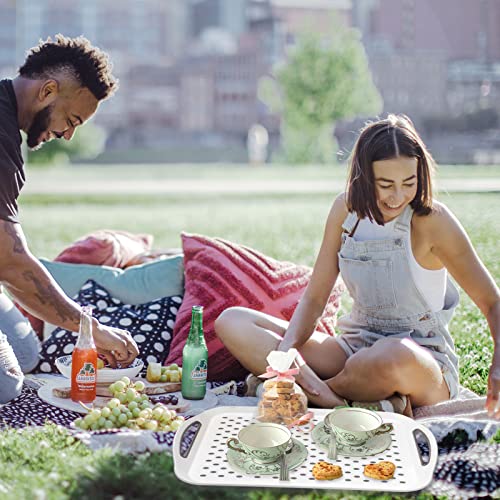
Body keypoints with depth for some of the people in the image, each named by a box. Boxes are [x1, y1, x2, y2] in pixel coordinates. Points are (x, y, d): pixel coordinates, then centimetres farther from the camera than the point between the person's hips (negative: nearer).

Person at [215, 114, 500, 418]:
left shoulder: (432, 220, -13)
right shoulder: (347, 208, -1)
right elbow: (314, 298, 2)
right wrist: (287, 347, -18)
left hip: (424, 363, -5)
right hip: (358, 348, 5)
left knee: (397, 354, -44)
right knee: (232, 322, -12)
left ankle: (306, 391, -14)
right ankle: (342, 405, -29)